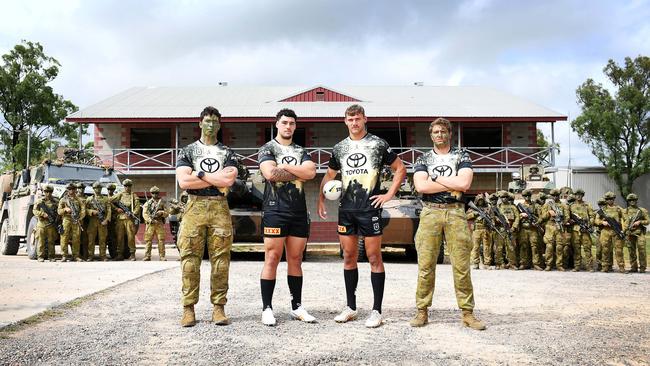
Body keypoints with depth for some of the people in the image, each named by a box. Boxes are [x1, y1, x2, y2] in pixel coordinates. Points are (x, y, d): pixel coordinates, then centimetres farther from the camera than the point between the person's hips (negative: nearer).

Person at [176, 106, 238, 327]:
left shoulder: (227, 153, 14)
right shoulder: (187, 151, 12)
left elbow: (229, 180, -5)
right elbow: (183, 182, -5)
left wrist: (199, 174, -3)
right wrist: (217, 179, -4)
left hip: (220, 208, 1)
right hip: (194, 207, -1)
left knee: (220, 258, -1)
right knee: (190, 258, -2)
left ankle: (218, 307, 5)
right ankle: (188, 308, 4)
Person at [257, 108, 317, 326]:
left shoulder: (301, 151, 17)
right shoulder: (267, 149, 5)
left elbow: (311, 172, -3)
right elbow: (270, 173, -15)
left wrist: (285, 166, -7)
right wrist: (299, 173, -5)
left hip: (299, 211, 5)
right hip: (275, 210, -4)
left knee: (296, 259, 9)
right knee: (272, 259, -4)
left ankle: (297, 307, 16)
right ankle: (267, 308, 3)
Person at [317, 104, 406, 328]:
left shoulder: (378, 144, 1)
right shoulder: (339, 148, 13)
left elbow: (400, 169, 5)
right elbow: (329, 176, 21)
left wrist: (389, 194, -4)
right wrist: (321, 200, 10)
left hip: (370, 208, -4)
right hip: (346, 209, 4)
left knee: (374, 257, -2)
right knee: (349, 257, 9)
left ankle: (376, 310, 5)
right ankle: (350, 308, 19)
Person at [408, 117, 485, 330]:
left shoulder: (461, 156, 11)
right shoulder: (423, 159, 13)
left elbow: (464, 183, -7)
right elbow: (420, 186, -5)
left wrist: (435, 178, -3)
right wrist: (452, 186, -5)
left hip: (455, 213, 0)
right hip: (430, 212, 1)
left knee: (461, 265, -1)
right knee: (425, 265, -1)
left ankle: (467, 313, 6)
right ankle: (422, 311, 7)